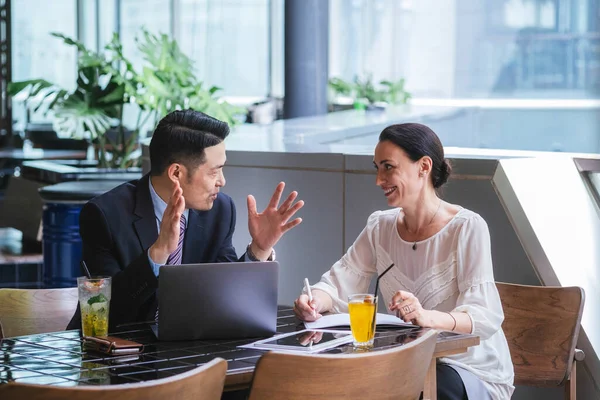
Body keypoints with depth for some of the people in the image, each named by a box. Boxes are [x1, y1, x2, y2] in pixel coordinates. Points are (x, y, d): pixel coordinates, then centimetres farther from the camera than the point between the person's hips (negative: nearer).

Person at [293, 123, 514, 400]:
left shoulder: (467, 229, -13)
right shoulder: (381, 227, 6)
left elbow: (484, 316, -22)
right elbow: (339, 285, 2)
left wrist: (427, 317, -42)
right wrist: (314, 302, -23)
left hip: (473, 373, -5)